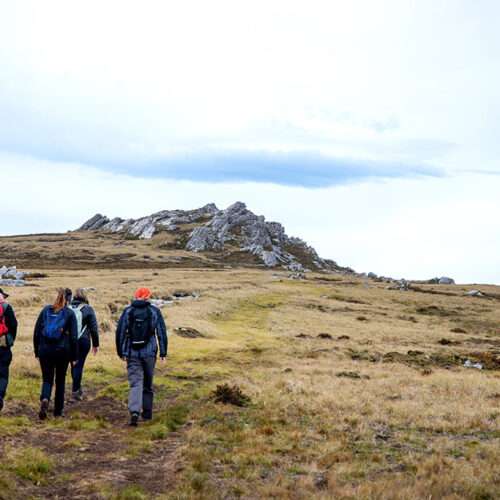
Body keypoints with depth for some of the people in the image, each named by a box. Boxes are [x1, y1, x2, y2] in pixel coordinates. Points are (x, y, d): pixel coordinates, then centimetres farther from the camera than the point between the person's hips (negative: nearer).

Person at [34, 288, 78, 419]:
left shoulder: (46, 310, 4)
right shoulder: (70, 313, -3)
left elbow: (36, 332, 5)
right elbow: (73, 337, -5)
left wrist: (37, 351, 13)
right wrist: (74, 356, 2)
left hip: (45, 350, 1)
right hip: (62, 351, -1)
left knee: (47, 379, 8)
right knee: (60, 380, 13)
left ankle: (44, 399, -21)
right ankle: (58, 410, 18)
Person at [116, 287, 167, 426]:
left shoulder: (127, 311, 2)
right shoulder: (155, 311, 1)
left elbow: (120, 332, 2)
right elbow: (162, 332, -2)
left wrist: (121, 352, 10)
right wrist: (163, 352, 2)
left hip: (132, 353, 0)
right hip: (149, 352, 0)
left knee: (135, 383, -3)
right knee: (148, 383, 15)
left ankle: (134, 412, -22)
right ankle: (147, 412, 23)